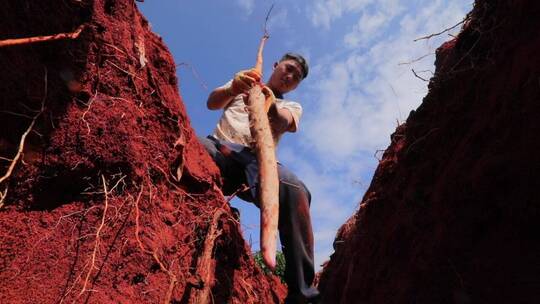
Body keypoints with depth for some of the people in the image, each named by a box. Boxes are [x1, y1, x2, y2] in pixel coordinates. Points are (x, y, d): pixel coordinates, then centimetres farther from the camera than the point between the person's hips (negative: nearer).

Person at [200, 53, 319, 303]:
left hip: (256, 162, 0)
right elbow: (212, 102, 9)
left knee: (295, 190, -32)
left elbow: (282, 123, 1)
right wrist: (233, 89, -16)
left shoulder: (292, 107, 28)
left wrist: (270, 106, -26)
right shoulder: (243, 83, 30)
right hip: (219, 149, 1)